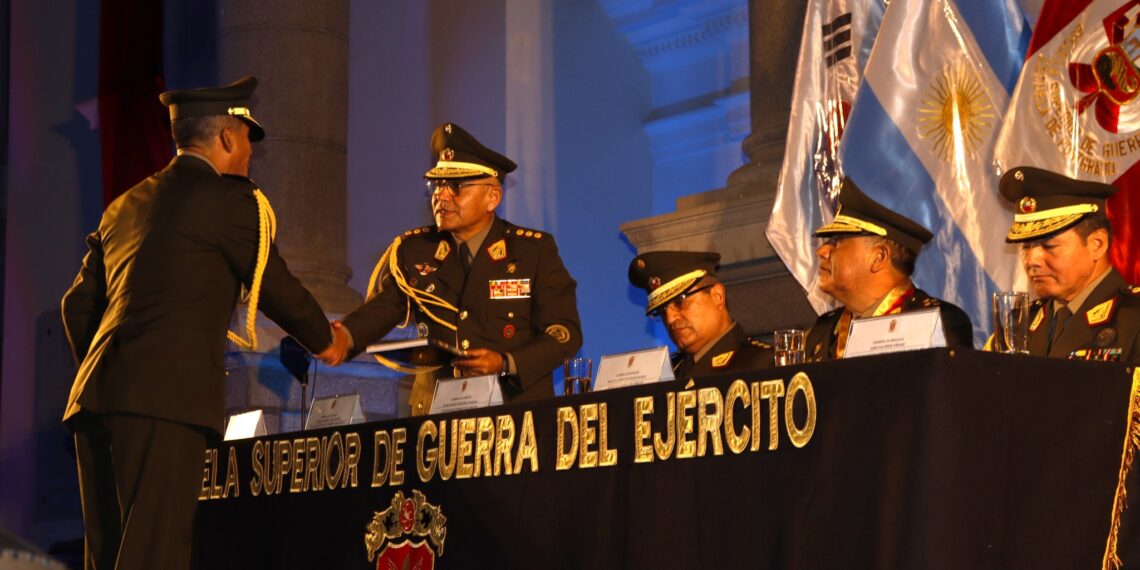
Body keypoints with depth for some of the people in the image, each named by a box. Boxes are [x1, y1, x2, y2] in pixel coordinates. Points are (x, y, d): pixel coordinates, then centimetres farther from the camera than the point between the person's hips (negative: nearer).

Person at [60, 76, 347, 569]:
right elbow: (275, 287, 5)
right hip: (165, 398, -8)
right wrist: (325, 339, 23)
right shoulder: (228, 198, 0)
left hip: (96, 398, 8)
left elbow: (78, 304, 24)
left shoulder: (124, 206, 22)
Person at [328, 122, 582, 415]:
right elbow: (380, 308, -1)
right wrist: (345, 337, -23)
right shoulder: (412, 251, 10)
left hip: (517, 409, -2)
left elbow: (565, 333, -1)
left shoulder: (535, 250, 3)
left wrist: (506, 364, -16)